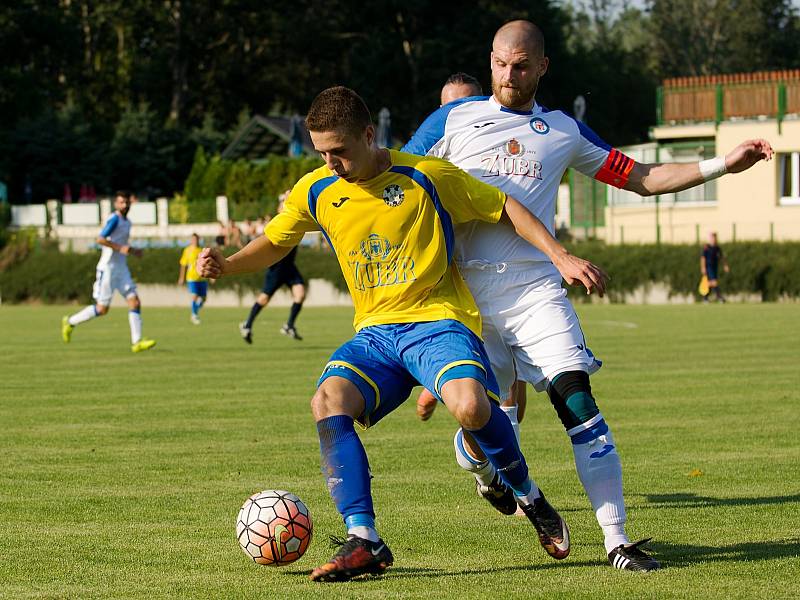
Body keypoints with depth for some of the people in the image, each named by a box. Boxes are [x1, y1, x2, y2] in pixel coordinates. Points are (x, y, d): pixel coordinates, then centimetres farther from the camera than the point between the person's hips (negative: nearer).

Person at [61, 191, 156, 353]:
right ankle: (70, 322, 17)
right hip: (108, 268, -8)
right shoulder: (114, 219, -13)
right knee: (102, 308, -3)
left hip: (121, 269, 8)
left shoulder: (126, 222, 15)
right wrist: (120, 248, -24)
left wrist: (132, 251, 11)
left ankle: (136, 342, -7)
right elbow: (100, 239, -22)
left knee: (134, 302, -4)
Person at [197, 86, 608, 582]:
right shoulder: (316, 192, 4)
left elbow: (506, 209, 3)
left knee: (470, 406, -32)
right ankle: (364, 541, -24)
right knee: (328, 401, -26)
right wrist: (227, 266, 0)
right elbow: (274, 243, 20)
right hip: (375, 333, 4)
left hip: (437, 321, -4)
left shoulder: (428, 177, -7)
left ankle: (531, 500, -2)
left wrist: (562, 258, -4)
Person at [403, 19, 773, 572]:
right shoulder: (454, 120, 10)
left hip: (535, 288, 1)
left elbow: (642, 178, 18)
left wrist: (722, 164, 10)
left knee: (577, 399, -17)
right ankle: (485, 468, 37)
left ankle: (617, 539, -14)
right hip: (466, 292, -1)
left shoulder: (564, 131, 15)